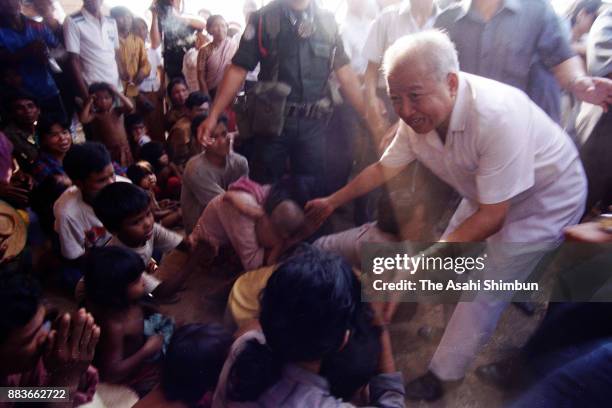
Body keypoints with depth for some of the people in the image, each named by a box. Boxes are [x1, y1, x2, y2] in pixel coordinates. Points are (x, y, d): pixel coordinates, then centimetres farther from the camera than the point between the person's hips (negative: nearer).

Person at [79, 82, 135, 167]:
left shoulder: (117, 111, 0)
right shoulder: (95, 115, -4)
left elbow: (130, 107, -15)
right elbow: (83, 119, -21)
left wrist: (117, 93, -13)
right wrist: (89, 102, -14)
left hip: (122, 149, 2)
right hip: (106, 151, -2)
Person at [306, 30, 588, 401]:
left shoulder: (497, 117, -40)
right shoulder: (419, 116, -19)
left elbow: (492, 217, -33)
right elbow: (384, 168, -3)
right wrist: (333, 202, 2)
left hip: (547, 198, -6)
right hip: (488, 194, 7)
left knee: (485, 290, -6)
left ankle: (440, 376, 10)